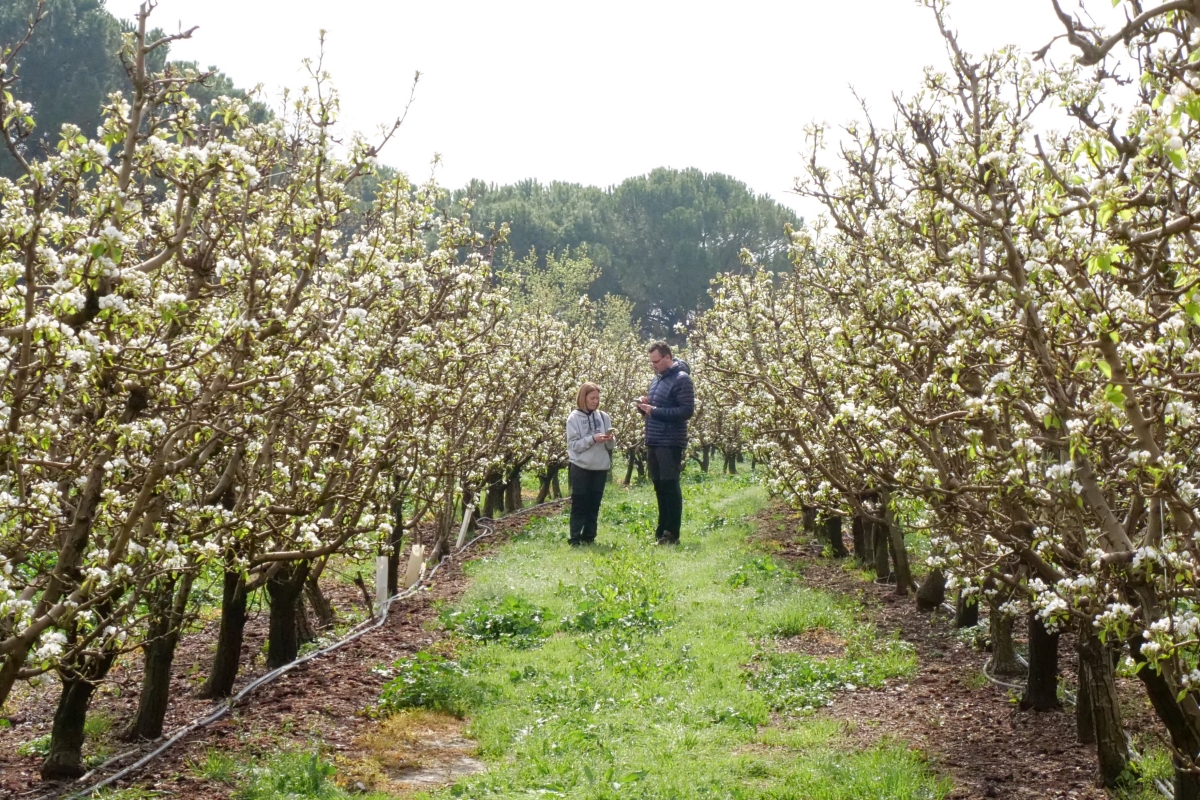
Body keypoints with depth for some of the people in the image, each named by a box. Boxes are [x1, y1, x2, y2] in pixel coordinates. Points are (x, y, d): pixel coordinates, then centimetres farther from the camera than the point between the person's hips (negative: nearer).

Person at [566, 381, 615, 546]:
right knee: (579, 505, 1)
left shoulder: (603, 417, 5)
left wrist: (609, 440, -14)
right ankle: (575, 539, 5)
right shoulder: (574, 418, -4)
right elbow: (573, 445, -10)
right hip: (581, 467, -3)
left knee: (594, 504, 9)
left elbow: (611, 446, 8)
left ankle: (589, 537, 17)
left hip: (600, 467, 4)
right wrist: (593, 439, -20)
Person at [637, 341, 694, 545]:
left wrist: (655, 410, -20)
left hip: (670, 443, -8)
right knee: (660, 487, 11)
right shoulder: (657, 379, 15)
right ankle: (662, 531, 18)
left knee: (670, 487, -5)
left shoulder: (681, 379, -11)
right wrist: (644, 406, 1)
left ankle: (672, 534, 0)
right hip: (653, 442, 8)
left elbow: (687, 411, -18)